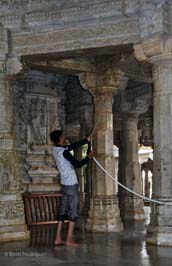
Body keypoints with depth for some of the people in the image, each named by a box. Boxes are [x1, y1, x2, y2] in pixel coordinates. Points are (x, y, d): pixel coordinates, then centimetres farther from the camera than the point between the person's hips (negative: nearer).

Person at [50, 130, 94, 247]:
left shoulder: (56, 149, 7)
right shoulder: (64, 152, -18)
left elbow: (73, 146, 15)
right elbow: (78, 164, -18)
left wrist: (87, 140, 19)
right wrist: (89, 157, -4)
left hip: (65, 183, 8)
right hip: (71, 184, -8)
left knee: (64, 209, 11)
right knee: (73, 211, -3)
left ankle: (58, 238, 12)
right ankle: (69, 240, -2)